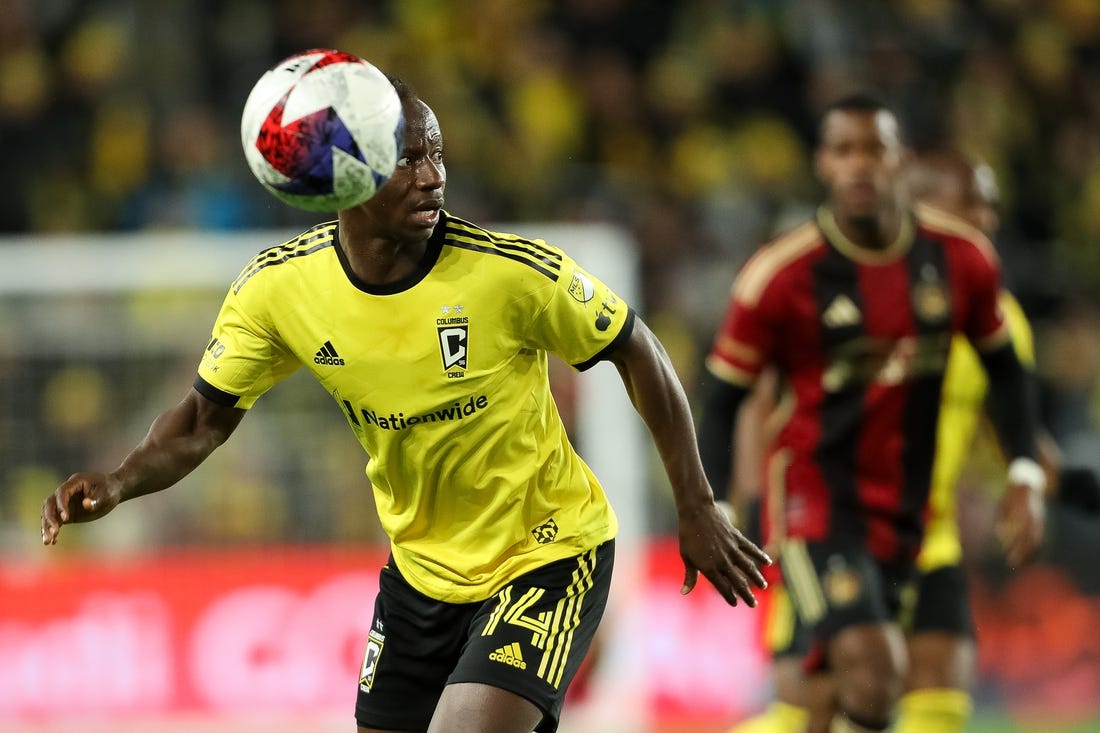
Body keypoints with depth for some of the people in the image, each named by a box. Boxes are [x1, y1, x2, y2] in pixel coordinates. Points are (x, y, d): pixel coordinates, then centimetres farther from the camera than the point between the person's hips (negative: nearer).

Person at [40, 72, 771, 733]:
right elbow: (205, 418, -1)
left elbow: (636, 351, -8)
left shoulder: (512, 271, -23)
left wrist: (696, 508, -4)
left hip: (547, 557, -5)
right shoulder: (277, 289, -14)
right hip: (421, 566, 5)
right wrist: (120, 483, -21)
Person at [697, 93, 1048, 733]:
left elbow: (1004, 367, 13)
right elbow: (724, 394, -5)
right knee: (871, 671, -23)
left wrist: (1025, 477, 3)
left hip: (904, 511, 5)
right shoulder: (781, 274, -13)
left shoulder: (961, 259, -1)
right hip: (814, 495, -5)